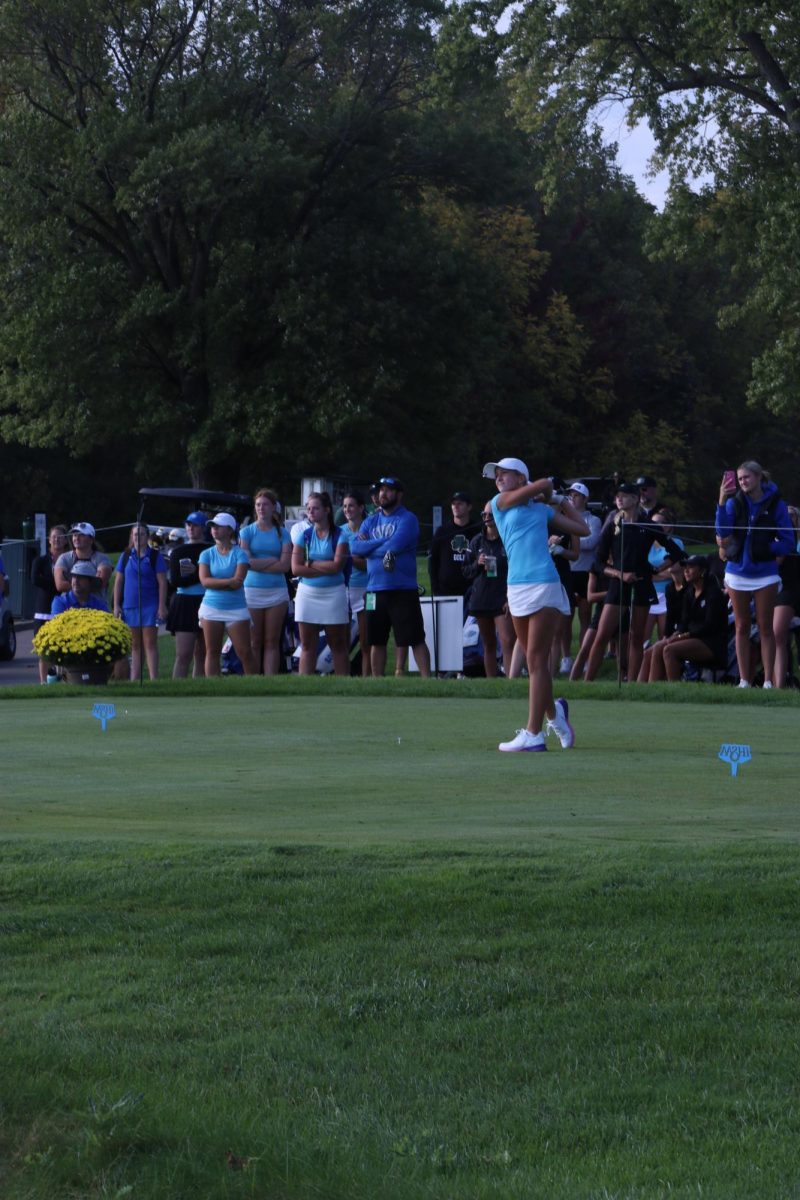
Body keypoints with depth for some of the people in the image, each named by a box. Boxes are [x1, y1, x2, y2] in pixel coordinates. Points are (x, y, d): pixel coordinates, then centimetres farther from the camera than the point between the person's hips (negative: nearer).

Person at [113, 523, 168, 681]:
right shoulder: (126, 556, 8)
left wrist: (162, 606, -10)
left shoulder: (155, 556, -1)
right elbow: (118, 581, 9)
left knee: (150, 643, -5)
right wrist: (116, 605, 3)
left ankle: (154, 679, -6)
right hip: (130, 606, 3)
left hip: (150, 605, -3)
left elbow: (162, 582, -3)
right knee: (135, 645, 9)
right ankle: (134, 680, 11)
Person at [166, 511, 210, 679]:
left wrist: (195, 571, -10)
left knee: (202, 656, 5)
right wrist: (199, 577, -7)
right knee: (183, 655, -9)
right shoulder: (178, 552, 10)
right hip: (184, 604, 0)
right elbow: (175, 581, -2)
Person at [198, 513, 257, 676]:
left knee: (245, 653, -5)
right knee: (212, 652, 2)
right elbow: (204, 580, -7)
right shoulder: (206, 554, 6)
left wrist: (215, 583, -9)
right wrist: (228, 581, -17)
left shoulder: (239, 554, -1)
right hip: (211, 608, 2)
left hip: (236, 608, -2)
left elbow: (238, 582, -12)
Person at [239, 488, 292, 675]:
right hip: (252, 591, -1)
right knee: (254, 643, -2)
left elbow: (285, 565, -3)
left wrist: (259, 564, -8)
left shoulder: (282, 533, 9)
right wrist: (272, 561, -4)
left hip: (277, 591, 2)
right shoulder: (247, 532, 5)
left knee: (272, 642, 2)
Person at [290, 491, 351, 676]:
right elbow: (296, 568, -3)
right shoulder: (304, 535, 5)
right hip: (307, 593, 3)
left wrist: (311, 563, -8)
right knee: (307, 646, 4)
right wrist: (325, 569, -9)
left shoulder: (339, 535, -3)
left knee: (338, 645, 3)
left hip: (333, 593, -3)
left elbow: (337, 565, -14)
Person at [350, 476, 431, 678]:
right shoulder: (371, 521, 14)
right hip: (375, 591, 6)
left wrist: (369, 547, -4)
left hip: (403, 590, -6)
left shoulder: (407, 519, -5)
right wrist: (383, 543, -10)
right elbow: (356, 547, 0)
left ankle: (426, 680, -7)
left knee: (415, 638, -7)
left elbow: (394, 546, -19)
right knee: (376, 641, 12)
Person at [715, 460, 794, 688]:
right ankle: (744, 681, 11)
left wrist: (764, 548, -16)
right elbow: (722, 532, -13)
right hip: (738, 573, 2)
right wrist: (722, 502, -22)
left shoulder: (775, 504, -4)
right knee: (742, 627, 7)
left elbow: (789, 542, -3)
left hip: (765, 573, -2)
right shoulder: (735, 502, 1)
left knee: (765, 627, 1)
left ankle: (768, 681, 4)